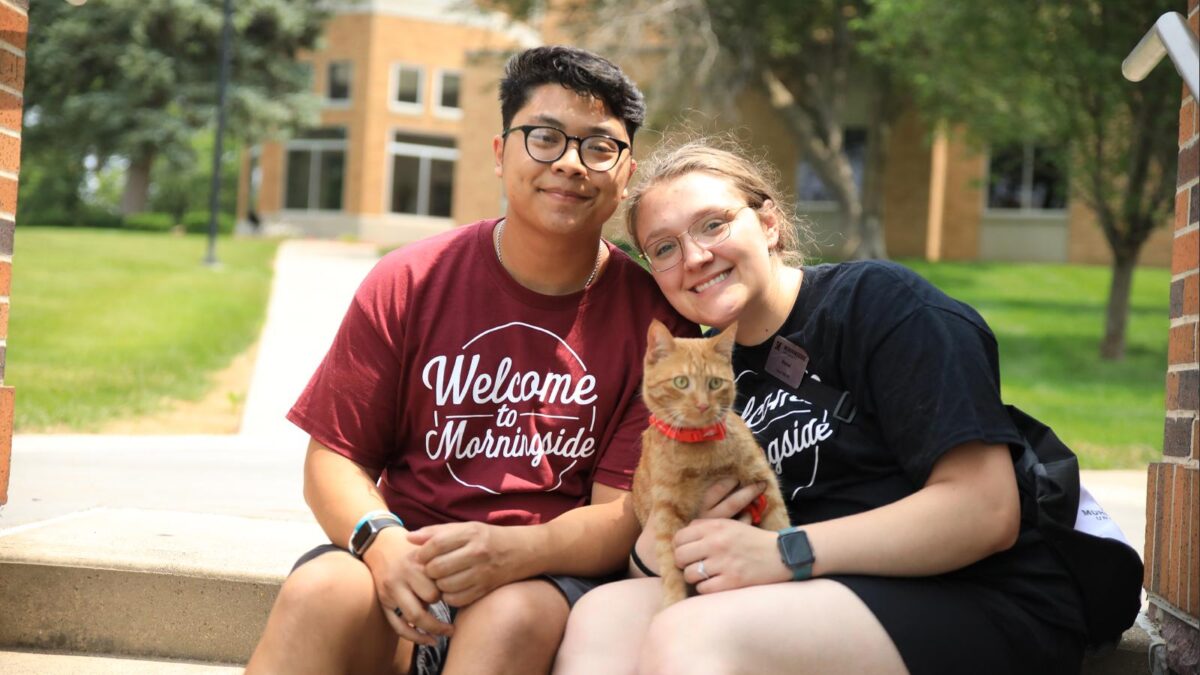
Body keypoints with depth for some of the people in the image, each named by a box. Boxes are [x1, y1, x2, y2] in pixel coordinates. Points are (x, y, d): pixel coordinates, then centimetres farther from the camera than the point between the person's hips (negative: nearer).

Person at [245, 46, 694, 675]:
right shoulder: (407, 283, 2)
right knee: (317, 593, -31)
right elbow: (333, 456, 3)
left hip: (552, 574, -1)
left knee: (513, 617, -35)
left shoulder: (651, 318, -2)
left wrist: (514, 551, -25)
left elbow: (625, 512, -5)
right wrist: (380, 540, -19)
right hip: (411, 555, 1)